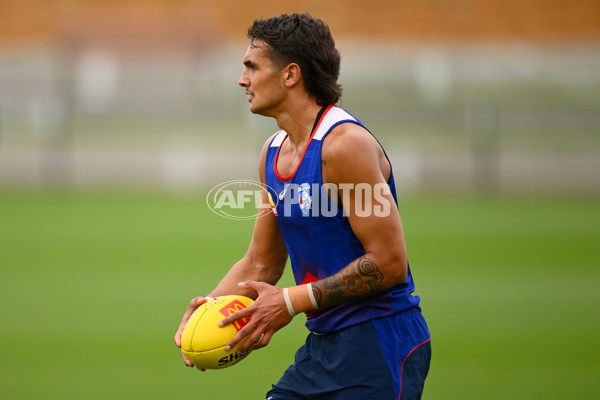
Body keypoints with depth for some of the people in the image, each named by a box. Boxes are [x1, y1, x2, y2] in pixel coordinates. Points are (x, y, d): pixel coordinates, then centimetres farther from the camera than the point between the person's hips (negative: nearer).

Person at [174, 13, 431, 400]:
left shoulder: (345, 143, -16)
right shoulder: (273, 153, 12)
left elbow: (389, 263, -20)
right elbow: (260, 264, 20)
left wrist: (292, 302, -18)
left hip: (378, 349, -8)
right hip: (323, 346, 8)